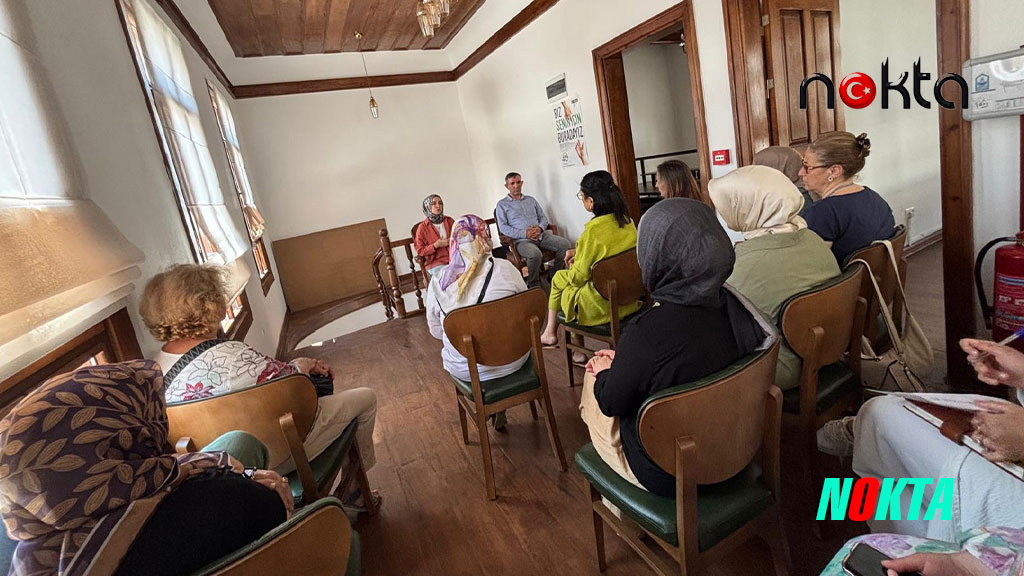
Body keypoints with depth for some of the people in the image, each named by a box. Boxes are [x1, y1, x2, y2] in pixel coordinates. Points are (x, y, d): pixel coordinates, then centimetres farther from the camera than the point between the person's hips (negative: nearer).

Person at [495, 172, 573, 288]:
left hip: (541, 235, 5)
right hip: (522, 240, -5)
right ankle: (533, 286, -18)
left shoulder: (531, 200, 25)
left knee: (565, 244, -19)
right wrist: (524, 233, -14)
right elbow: (503, 227, -2)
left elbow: (543, 217, 21)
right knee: (535, 253, -38)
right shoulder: (502, 205, 10)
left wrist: (540, 228, -5)